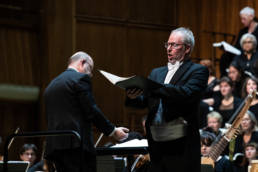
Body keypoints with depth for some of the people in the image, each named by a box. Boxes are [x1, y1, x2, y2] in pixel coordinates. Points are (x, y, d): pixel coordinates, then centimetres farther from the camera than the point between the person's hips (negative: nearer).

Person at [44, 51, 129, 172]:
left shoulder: (51, 85, 22)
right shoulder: (81, 78, -2)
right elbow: (92, 111, -9)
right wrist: (113, 131, 0)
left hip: (53, 145, 8)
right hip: (76, 143, -8)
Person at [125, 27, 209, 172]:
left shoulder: (198, 71, 0)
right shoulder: (157, 73, 20)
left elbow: (187, 94, -18)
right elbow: (144, 101, 13)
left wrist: (153, 87, -23)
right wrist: (133, 97, -11)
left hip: (181, 145, -6)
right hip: (157, 144, 6)